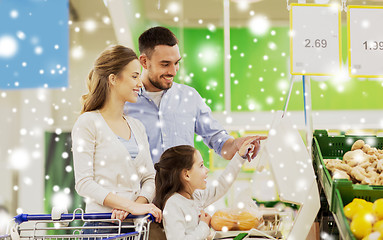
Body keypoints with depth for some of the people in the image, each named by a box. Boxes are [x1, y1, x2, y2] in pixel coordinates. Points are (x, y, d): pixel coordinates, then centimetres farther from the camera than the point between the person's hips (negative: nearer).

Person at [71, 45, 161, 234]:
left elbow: (149, 177, 12)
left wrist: (140, 202, -10)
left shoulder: (137, 126, 16)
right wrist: (131, 206, -17)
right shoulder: (88, 123, -3)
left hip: (137, 224, 5)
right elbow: (84, 183, -11)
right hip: (102, 224, -5)